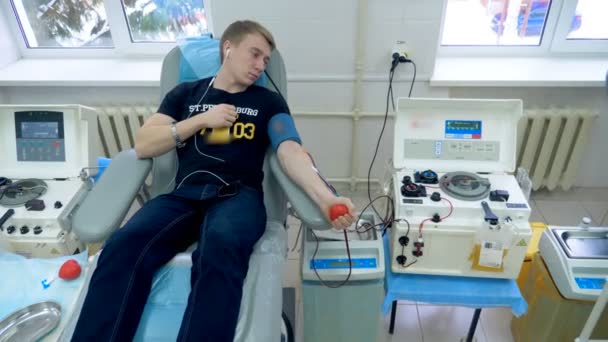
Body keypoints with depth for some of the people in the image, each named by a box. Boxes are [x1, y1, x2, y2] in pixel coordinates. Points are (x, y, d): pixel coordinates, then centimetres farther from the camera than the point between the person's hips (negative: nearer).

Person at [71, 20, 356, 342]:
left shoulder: (268, 102, 16)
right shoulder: (185, 94, 20)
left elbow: (291, 152, -2)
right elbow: (143, 146, 12)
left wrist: (325, 199, -22)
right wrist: (203, 119, 2)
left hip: (239, 194, -1)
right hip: (184, 194, 2)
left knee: (220, 247, -38)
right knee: (122, 245, -30)